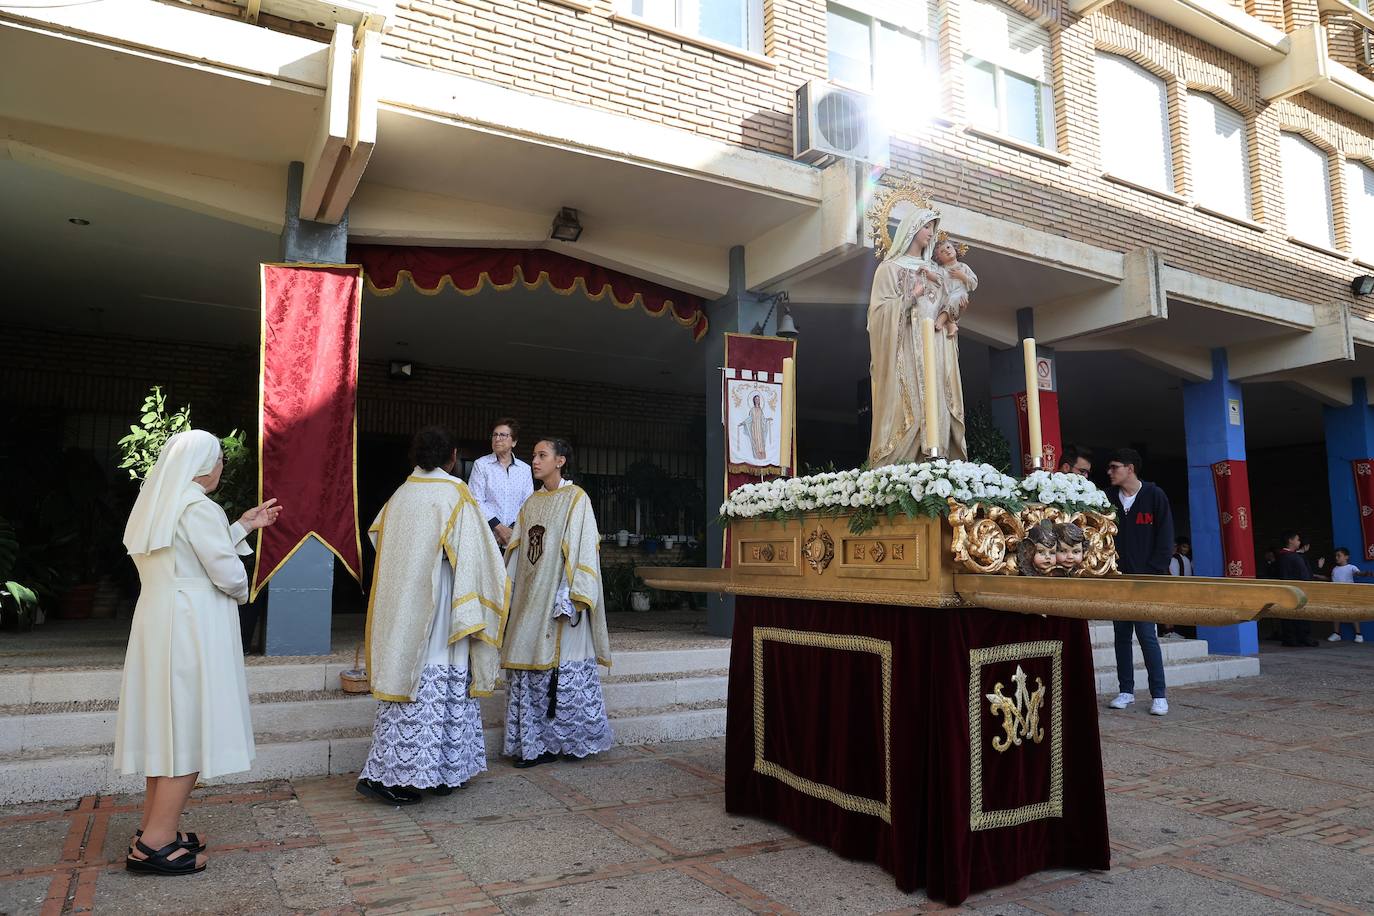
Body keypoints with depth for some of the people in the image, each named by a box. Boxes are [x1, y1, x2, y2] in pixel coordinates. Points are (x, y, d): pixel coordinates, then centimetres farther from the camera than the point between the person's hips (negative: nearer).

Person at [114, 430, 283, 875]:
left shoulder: (159, 504, 13)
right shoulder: (197, 507, -15)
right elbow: (228, 573, -17)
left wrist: (243, 526, 24)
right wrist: (242, 591, 5)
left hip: (158, 621, 9)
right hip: (190, 626, -9)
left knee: (167, 724, 14)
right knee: (190, 727, -3)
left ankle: (153, 828, 22)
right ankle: (155, 842, 1)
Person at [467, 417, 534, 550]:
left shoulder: (525, 469, 10)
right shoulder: (481, 465, 3)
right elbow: (476, 502, -4)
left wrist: (513, 531, -8)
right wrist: (499, 528, -11)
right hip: (486, 536, -2)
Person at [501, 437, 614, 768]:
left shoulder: (576, 498, -4)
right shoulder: (532, 502, 16)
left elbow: (582, 548, -11)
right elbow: (518, 550, 16)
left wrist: (572, 597, -19)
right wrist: (508, 592, 11)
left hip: (559, 599, -6)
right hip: (530, 599, 7)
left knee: (563, 667, -1)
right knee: (529, 666, 6)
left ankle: (567, 739, 12)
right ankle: (535, 743, 14)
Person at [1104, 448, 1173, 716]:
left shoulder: (1155, 496, -3)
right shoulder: (1108, 497, 5)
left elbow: (1165, 540, -4)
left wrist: (1153, 573, -10)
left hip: (1145, 578, -4)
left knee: (1147, 635, -6)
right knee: (1121, 635, 8)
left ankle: (1159, 695, 4)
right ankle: (1126, 691, 17)